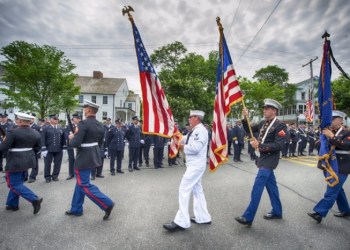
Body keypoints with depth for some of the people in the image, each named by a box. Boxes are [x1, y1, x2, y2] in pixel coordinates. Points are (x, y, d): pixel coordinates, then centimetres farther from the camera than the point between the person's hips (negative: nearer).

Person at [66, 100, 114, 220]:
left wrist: (72, 137, -2)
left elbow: (76, 143, -22)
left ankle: (107, 204, -1)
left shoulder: (83, 123, -20)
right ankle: (76, 209, 32)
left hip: (84, 159, -9)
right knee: (80, 182, 20)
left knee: (84, 185, 1)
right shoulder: (100, 125, 5)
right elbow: (100, 143, 12)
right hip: (93, 157, 9)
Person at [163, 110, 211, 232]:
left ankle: (181, 221, 0)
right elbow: (184, 140, 13)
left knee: (184, 189, -8)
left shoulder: (200, 130, -17)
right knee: (197, 190, 16)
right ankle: (203, 217, 28)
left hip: (196, 165, -11)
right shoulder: (195, 130, 15)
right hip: (194, 165, 11)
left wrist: (183, 147, -13)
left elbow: (196, 147, -27)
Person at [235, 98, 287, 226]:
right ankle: (277, 212, 34)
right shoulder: (263, 123, 10)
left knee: (257, 188, -9)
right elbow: (249, 130, 13)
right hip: (263, 158, 8)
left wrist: (260, 146, -27)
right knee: (271, 185, 18)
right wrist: (245, 118, -3)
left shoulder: (280, 125, -13)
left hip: (269, 160, -8)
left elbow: (278, 145, -20)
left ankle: (248, 217, -3)